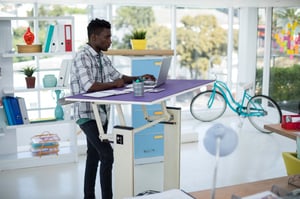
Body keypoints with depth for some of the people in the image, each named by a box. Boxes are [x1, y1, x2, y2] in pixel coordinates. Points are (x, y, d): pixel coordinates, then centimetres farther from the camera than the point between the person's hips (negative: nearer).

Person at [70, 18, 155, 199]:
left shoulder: (103, 57, 10)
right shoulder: (82, 57, -18)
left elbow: (118, 77, 16)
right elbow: (89, 86, -30)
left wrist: (139, 78, 2)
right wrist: (114, 84, -18)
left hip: (101, 113, 9)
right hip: (87, 115, -9)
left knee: (94, 156, 15)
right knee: (107, 155, -13)